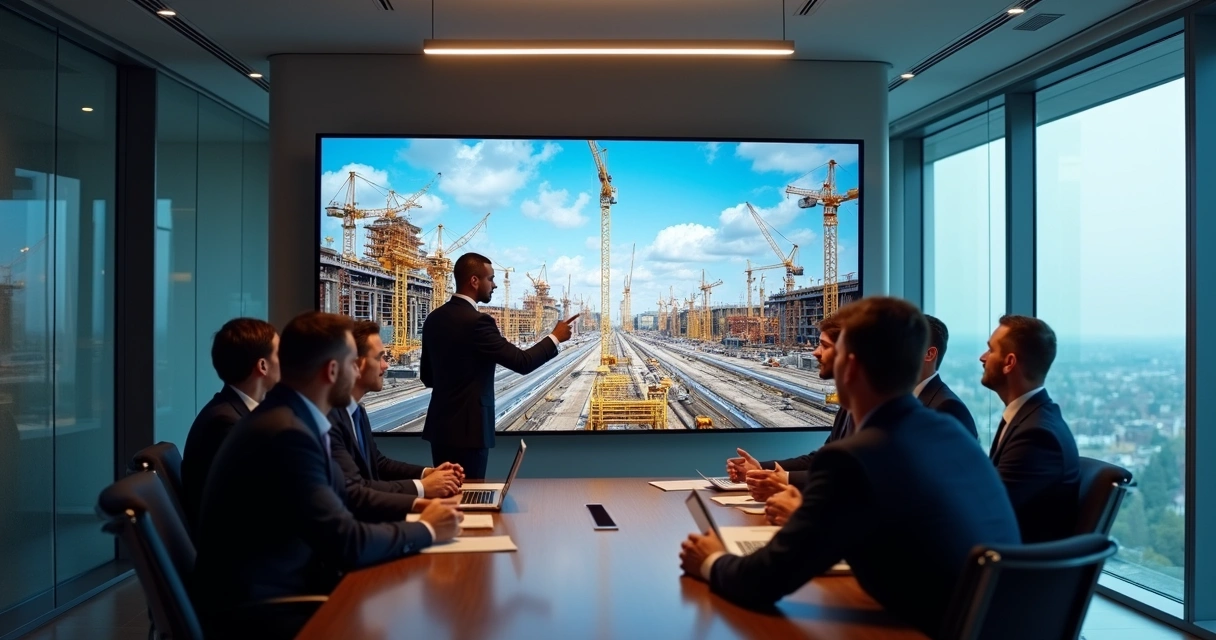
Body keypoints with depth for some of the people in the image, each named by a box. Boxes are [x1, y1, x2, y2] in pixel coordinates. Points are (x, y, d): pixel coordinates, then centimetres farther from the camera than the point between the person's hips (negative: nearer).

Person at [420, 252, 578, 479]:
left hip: (440, 424, 9)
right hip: (466, 427, -9)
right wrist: (555, 338, -3)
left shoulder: (434, 319, 7)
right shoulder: (476, 321, -18)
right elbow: (522, 362, -16)